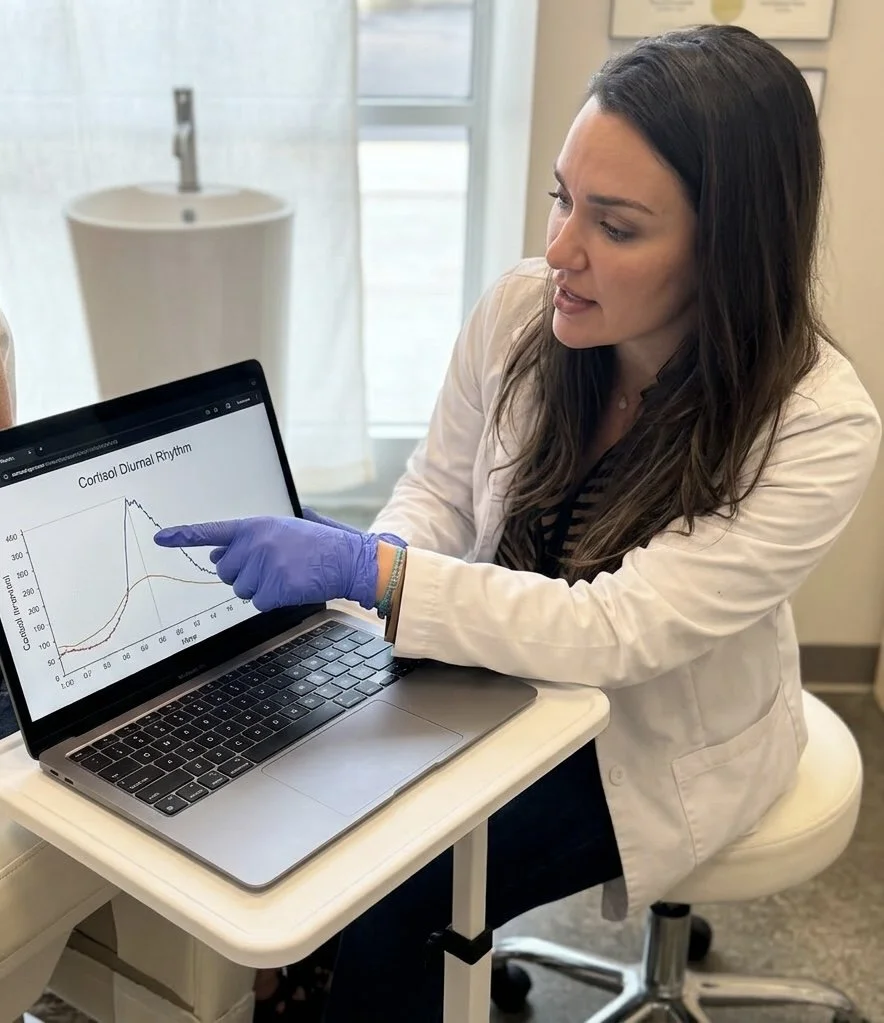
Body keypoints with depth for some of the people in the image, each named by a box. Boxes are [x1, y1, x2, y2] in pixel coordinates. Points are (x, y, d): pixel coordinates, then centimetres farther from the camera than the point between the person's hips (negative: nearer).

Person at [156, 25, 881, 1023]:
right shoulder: (520, 309, -16)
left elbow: (615, 632, -32)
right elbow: (439, 488, -2)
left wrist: (368, 567, -39)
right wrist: (361, 578, -22)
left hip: (654, 743, -4)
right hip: (504, 668, 4)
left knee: (389, 898, -16)